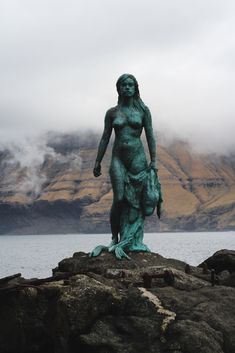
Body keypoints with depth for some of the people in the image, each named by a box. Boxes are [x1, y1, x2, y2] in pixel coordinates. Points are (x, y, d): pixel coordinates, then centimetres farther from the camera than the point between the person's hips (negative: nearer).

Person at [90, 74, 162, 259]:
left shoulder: (143, 110, 5)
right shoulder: (112, 112, 8)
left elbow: (150, 135, 3)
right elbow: (105, 138, 10)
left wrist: (153, 160, -4)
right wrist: (98, 162, 7)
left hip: (137, 157, 0)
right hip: (118, 158, 0)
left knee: (137, 200, -2)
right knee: (119, 198, -10)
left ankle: (134, 243, 2)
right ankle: (115, 239, 0)